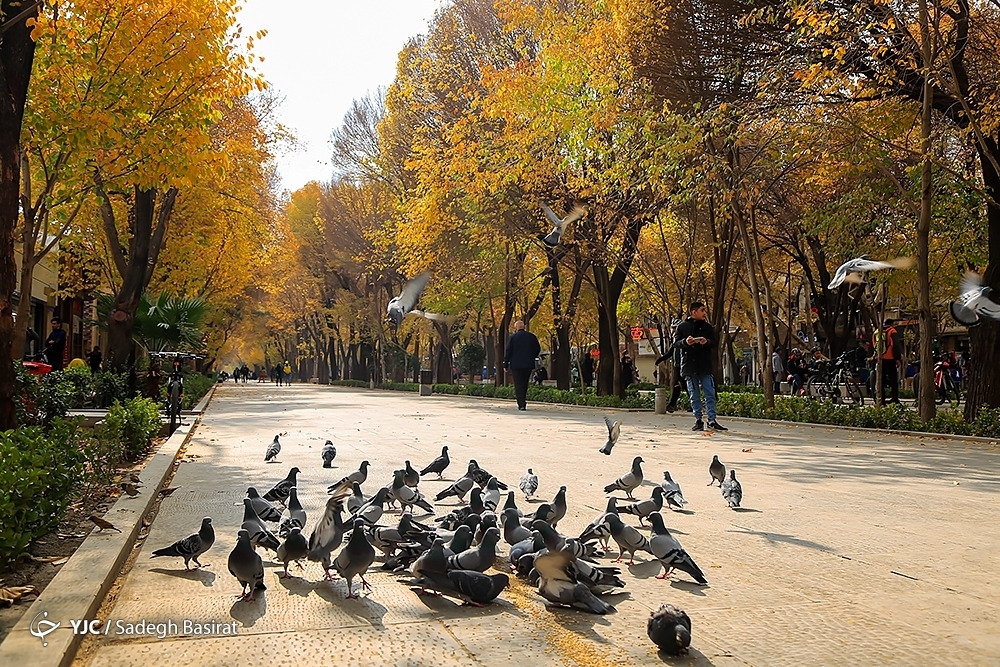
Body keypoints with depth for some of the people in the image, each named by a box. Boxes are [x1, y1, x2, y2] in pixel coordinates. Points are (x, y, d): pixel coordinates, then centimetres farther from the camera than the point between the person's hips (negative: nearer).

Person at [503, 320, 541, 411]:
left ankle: (521, 404, -8)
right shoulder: (532, 336, 5)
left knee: (518, 385, 0)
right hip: (528, 365, 4)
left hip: (516, 365, -3)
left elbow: (508, 351, -5)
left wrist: (506, 364, 0)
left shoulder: (513, 337, -5)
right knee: (524, 384, 15)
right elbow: (538, 349, 9)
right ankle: (523, 402, 17)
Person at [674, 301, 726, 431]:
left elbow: (715, 342, 9)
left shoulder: (707, 327, 11)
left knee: (710, 394, -3)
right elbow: (676, 342, 2)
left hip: (705, 365, 2)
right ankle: (698, 420, 11)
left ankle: (712, 421, 0)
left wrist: (707, 342, -13)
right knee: (694, 396, 4)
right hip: (689, 365, -2)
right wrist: (685, 342, -18)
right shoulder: (683, 326, 4)